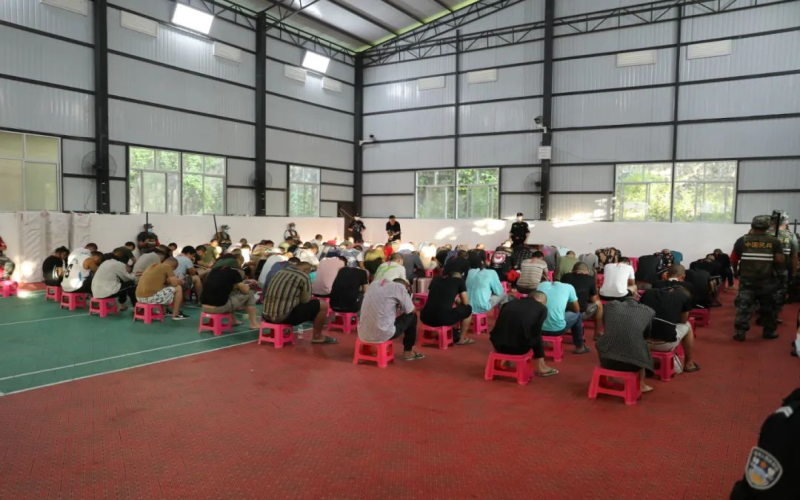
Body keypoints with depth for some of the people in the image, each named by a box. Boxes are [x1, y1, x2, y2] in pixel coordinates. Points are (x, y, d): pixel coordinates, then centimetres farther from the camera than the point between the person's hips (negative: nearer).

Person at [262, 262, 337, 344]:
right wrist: (312, 298, 23)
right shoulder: (304, 277, -4)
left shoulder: (280, 272, 17)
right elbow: (305, 301, 1)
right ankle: (317, 336, 20)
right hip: (284, 316, -8)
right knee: (323, 305, 4)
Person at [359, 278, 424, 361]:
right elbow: (410, 310, 5)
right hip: (382, 335, -6)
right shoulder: (399, 286, -4)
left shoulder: (374, 284, 13)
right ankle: (408, 352, 28)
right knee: (412, 316, 18)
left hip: (362, 335, 6)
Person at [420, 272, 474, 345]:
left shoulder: (435, 279, 22)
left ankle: (454, 334, 43)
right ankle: (462, 339, 32)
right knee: (468, 308, 22)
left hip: (425, 318, 5)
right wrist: (457, 303, 38)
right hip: (443, 318, -5)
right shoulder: (459, 280, 11)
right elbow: (465, 303, 15)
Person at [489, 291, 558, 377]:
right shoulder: (542, 308, 10)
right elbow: (536, 332, 7)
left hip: (497, 345, 3)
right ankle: (540, 366, 30)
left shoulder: (511, 303, 19)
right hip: (518, 347, -3)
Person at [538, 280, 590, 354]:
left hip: (539, 328, 3)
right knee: (577, 314, 25)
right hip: (557, 329, -3)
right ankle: (579, 347, 39)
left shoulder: (542, 284, 12)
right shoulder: (568, 287, 4)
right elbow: (576, 309, 15)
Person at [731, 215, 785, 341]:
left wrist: (736, 271, 18)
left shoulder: (742, 240, -2)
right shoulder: (774, 242, -2)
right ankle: (769, 331, 28)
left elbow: (733, 259, -1)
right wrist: (774, 268, 11)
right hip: (766, 281, 1)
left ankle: (740, 331, -5)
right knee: (768, 307, 16)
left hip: (746, 280, -1)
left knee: (743, 305, 1)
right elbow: (780, 260, -10)